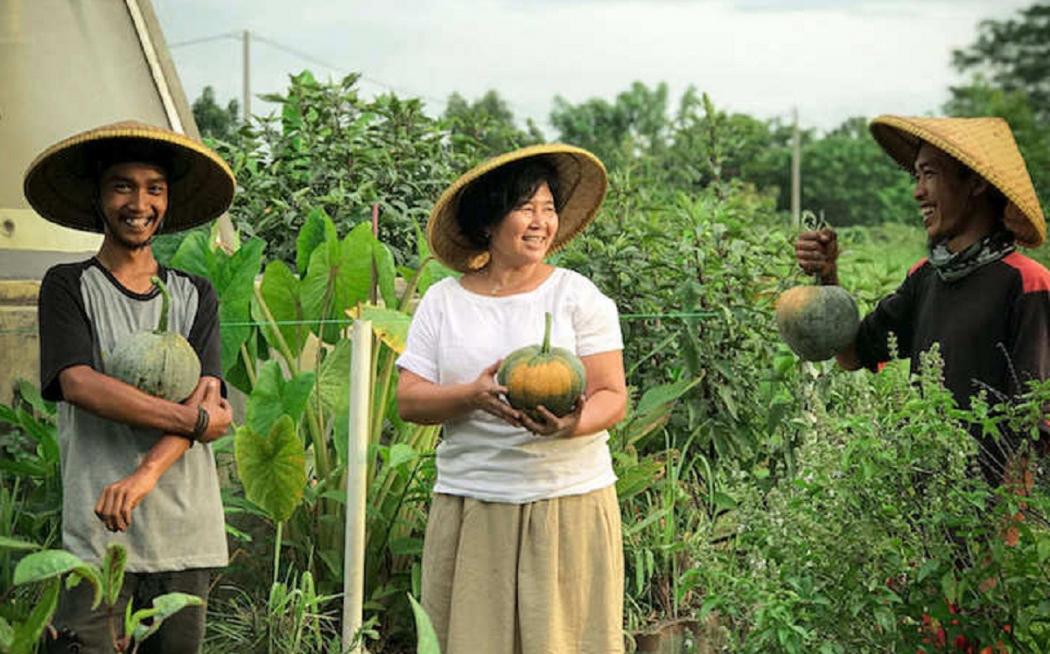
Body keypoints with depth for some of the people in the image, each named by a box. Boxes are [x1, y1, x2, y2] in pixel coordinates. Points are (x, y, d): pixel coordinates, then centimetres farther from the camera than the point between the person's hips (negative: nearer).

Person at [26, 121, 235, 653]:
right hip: (96, 533, -3)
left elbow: (208, 398, -1)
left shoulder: (195, 296, 13)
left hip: (185, 533, 3)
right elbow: (81, 385, -10)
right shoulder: (69, 287, 5)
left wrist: (145, 474, -17)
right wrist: (193, 418, -10)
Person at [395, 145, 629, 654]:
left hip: (568, 504, -1)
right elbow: (408, 401, 3)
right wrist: (473, 396, -17)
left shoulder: (578, 296, 3)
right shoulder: (443, 300, 7)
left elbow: (612, 396, -2)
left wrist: (574, 424, -24)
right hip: (470, 509, 1)